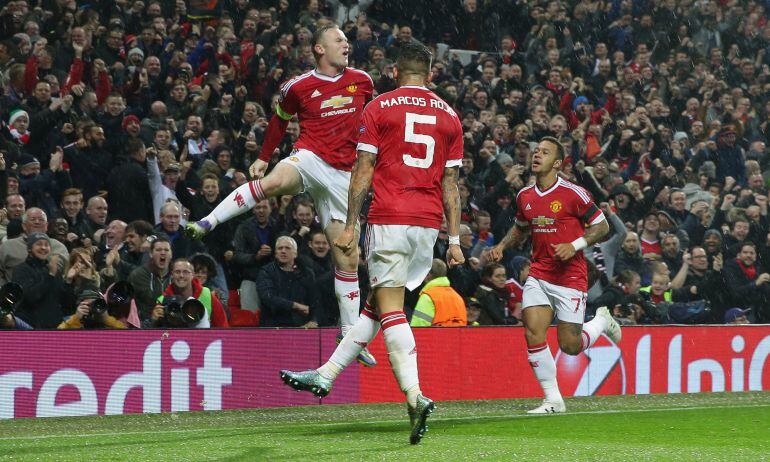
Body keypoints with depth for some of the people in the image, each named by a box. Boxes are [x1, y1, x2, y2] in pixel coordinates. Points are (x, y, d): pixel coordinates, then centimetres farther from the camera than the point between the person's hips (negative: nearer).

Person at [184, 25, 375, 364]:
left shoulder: (361, 81, 9)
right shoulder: (298, 87, 2)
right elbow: (280, 119, 17)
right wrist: (264, 157, 16)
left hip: (342, 174, 3)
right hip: (309, 158, -3)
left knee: (348, 259, 2)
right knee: (274, 182, -41)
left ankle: (350, 336, 9)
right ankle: (206, 223, -39)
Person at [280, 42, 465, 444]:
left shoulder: (378, 108, 1)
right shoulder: (449, 116, 12)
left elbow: (362, 172, -2)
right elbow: (450, 184, 11)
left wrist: (350, 226, 2)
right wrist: (454, 240, 11)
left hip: (389, 220, -5)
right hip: (428, 223, 5)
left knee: (390, 308, -8)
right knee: (379, 304, 13)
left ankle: (415, 397, -23)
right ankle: (325, 376, 18)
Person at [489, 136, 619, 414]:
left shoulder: (573, 193, -10)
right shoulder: (524, 196, 6)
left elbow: (602, 226, -4)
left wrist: (575, 245, -18)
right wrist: (502, 247, 7)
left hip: (570, 277, -4)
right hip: (538, 274, 4)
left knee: (570, 346, -1)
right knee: (532, 333, -13)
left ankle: (602, 321, 32)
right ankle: (553, 399, -3)